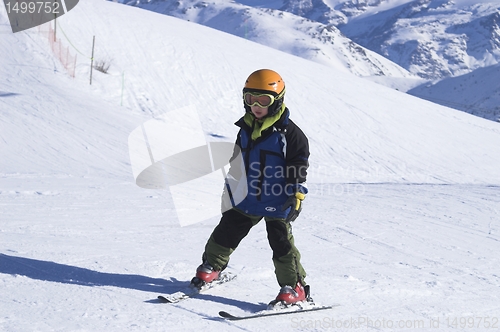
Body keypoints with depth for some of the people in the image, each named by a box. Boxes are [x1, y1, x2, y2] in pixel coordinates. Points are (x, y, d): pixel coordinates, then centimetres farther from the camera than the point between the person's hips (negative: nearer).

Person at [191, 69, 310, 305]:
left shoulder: (289, 133, -11)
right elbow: (237, 165, 20)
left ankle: (294, 287, 3)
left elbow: (299, 166, -9)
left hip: (277, 203, -6)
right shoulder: (246, 129, 8)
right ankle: (211, 266, 34)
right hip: (247, 198, 6)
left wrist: (296, 196, -13)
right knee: (226, 232, 13)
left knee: (282, 243, -6)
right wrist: (231, 189, 23)